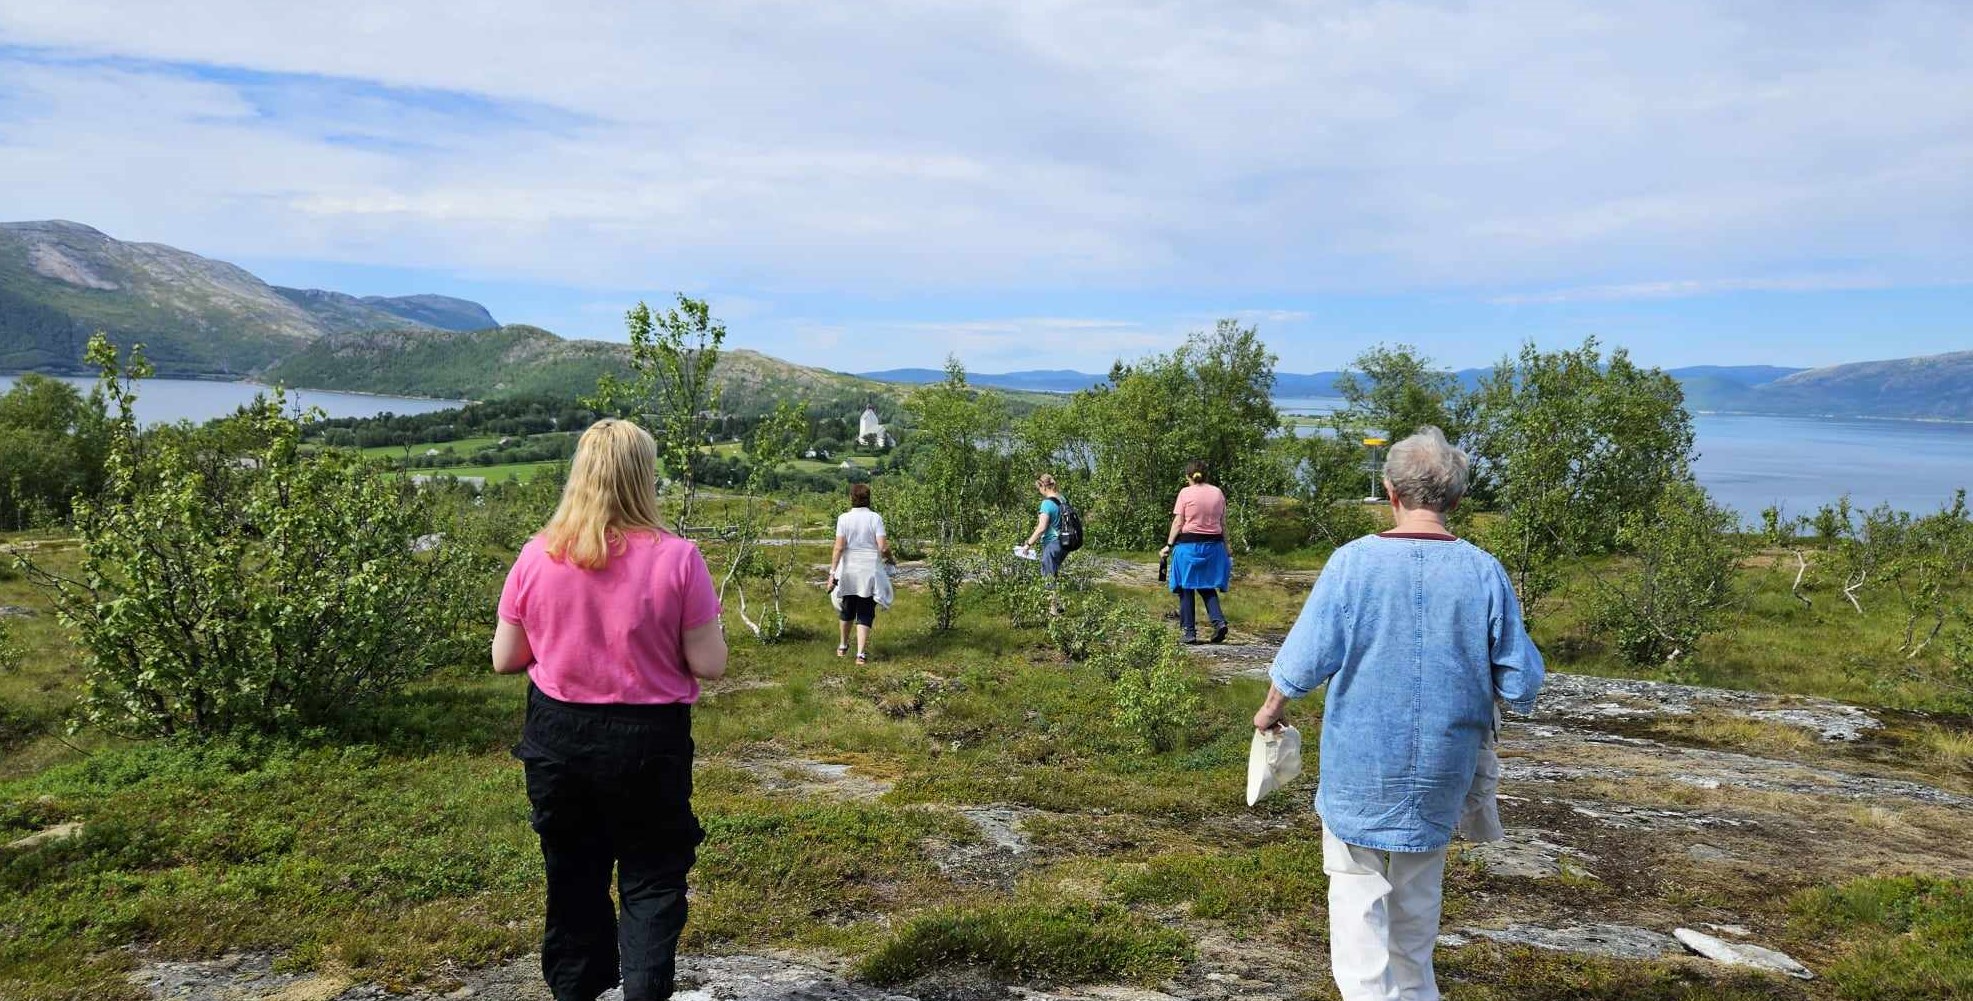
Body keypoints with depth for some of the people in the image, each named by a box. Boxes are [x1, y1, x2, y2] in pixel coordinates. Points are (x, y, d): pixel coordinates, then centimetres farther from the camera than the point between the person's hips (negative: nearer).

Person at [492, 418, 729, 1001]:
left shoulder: (537, 557, -7)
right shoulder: (677, 559, -15)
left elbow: (504, 659, 1)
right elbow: (710, 665, -13)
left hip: (558, 736, 3)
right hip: (648, 740, -3)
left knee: (573, 878, 21)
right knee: (652, 880, 13)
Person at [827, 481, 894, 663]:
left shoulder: (844, 518, -5)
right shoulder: (875, 518, -6)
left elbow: (839, 547, -11)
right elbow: (883, 547, -12)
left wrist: (832, 572, -9)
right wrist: (889, 558, 9)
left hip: (848, 571, 1)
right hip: (870, 571, -1)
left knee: (847, 610, 21)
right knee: (865, 614, 5)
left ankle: (843, 646, 38)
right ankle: (861, 653, -3)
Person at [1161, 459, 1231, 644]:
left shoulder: (1186, 493, -6)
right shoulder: (1218, 493, 6)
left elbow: (1178, 522, -9)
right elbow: (1223, 523, 8)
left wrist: (1169, 545, -4)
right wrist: (1224, 546, 15)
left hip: (1189, 544, -4)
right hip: (1213, 545, 4)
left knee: (1186, 589, 5)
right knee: (1207, 587, 16)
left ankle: (1190, 632, 4)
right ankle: (1219, 621, -4)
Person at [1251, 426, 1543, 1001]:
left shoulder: (1353, 562, -15)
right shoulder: (1484, 573, -9)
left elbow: (1303, 662, -17)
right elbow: (1521, 686, -5)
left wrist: (1271, 710, 2)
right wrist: (1481, 700, 16)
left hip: (1360, 766, -3)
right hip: (1442, 771, 3)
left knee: (1358, 896, 11)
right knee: (1418, 894, 23)